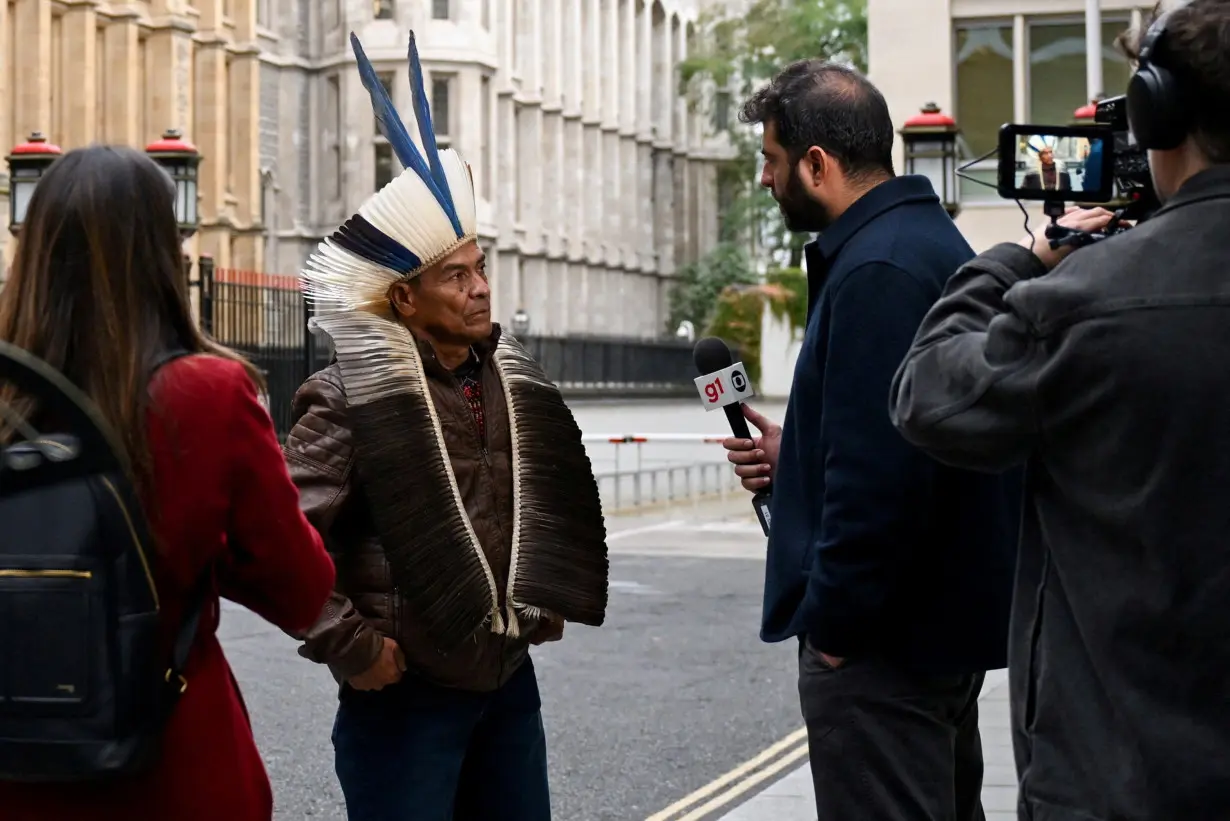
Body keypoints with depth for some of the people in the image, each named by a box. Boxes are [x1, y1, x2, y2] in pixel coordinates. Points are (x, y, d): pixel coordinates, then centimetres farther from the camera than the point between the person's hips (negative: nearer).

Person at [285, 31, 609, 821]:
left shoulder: (515, 378, 6)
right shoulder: (352, 397, -14)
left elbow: (558, 496, 23)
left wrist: (553, 597, 13)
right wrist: (348, 645, -16)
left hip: (509, 681, 6)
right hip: (405, 693, -6)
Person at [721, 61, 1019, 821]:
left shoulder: (876, 271, -20)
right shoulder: (930, 239, 13)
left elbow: (880, 474, -27)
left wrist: (833, 621, -19)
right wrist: (796, 456, 9)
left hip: (883, 639, -11)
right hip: (946, 615, 11)